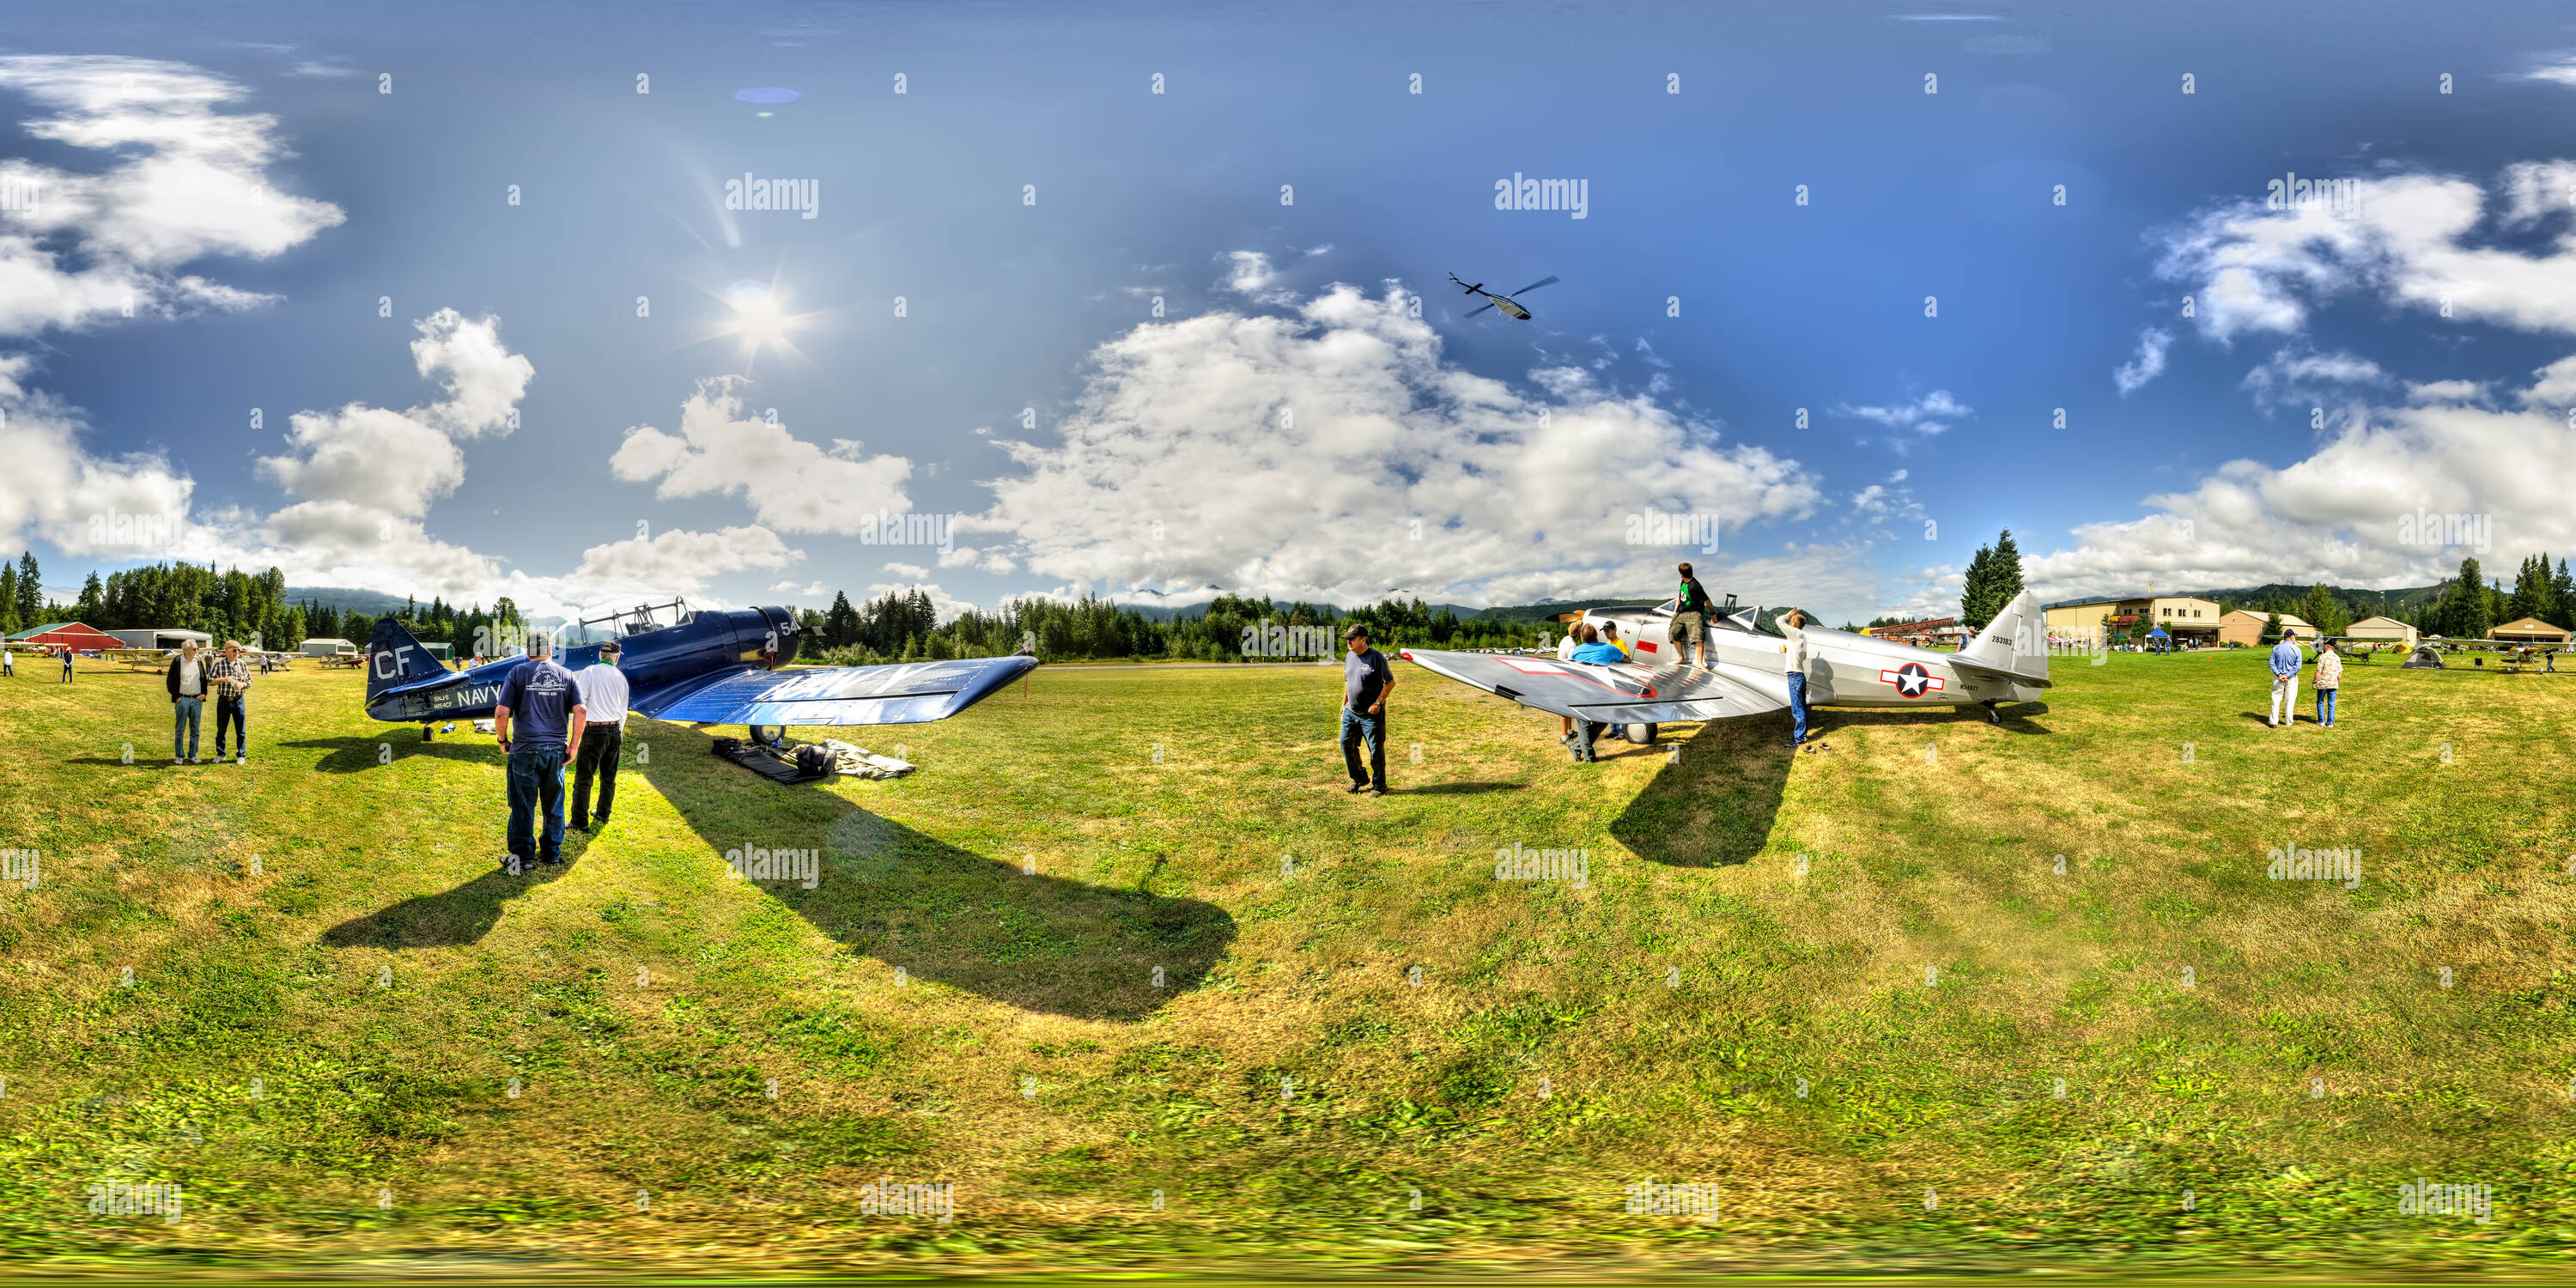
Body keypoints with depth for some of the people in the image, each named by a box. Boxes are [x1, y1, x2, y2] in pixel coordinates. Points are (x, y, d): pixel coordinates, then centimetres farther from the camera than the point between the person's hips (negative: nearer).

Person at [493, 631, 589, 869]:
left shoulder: (518, 673, 0)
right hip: (556, 751, 3)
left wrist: (503, 740, 6)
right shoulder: (567, 676, 7)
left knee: (523, 806, 6)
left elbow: (501, 712, -8)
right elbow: (580, 711, -4)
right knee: (554, 805, 14)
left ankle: (523, 856, 11)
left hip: (526, 750, -3)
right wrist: (573, 745, 3)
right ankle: (552, 853, 23)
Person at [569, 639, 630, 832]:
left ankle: (580, 823, -4)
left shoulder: (589, 672, -6)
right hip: (615, 730, 5)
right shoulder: (621, 678, 8)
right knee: (609, 777, 17)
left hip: (594, 731, -5)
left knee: (583, 778, -2)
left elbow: (579, 705, -11)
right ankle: (603, 816, 29)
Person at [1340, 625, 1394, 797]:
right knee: (1346, 744, 7)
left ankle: (1378, 785, 13)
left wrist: (1378, 703, -16)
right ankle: (1358, 779, 25)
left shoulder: (1376, 657, -13)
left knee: (1376, 749, 0)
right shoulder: (1349, 657, 9)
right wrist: (1344, 704, 18)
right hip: (1351, 712, 7)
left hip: (1372, 714, -7)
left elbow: (1390, 682, -12)